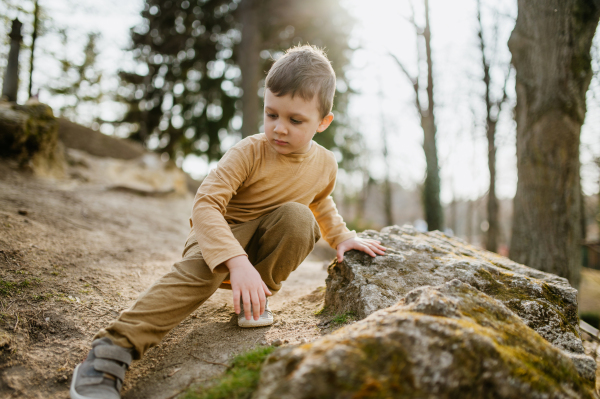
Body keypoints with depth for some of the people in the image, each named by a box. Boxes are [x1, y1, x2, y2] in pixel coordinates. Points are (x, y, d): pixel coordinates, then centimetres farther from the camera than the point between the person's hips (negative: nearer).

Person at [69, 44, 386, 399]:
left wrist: (342, 237, 9)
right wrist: (236, 262, -45)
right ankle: (115, 349, -39)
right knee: (200, 268, -38)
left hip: (265, 246, 4)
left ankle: (258, 296, -10)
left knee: (299, 215, -28)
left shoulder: (325, 165, -3)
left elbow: (322, 202, 22)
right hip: (221, 235, -3)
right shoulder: (249, 152, -20)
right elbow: (205, 204, -32)